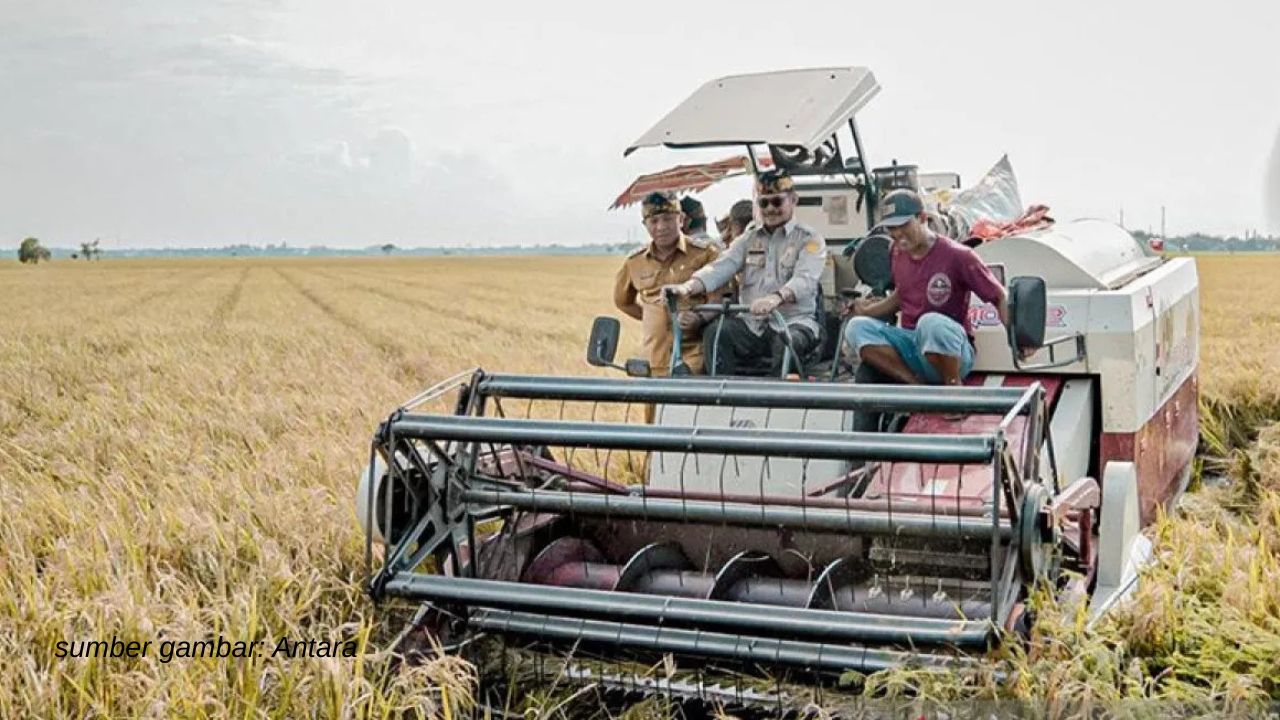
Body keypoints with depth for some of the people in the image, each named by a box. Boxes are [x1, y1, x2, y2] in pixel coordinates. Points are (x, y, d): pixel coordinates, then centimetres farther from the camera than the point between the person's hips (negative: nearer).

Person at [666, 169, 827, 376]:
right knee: (715, 333, -24)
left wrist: (776, 297, -40)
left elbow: (805, 281, -17)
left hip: (793, 321, -4)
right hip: (751, 322, 4)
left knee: (787, 341, -37)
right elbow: (721, 268, 1)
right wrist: (689, 286, -21)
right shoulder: (748, 239, 18)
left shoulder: (810, 239, 3)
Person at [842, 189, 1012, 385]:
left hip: (951, 349, -6)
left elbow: (1000, 297, -8)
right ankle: (917, 386, -22)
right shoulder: (897, 253, 7)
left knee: (932, 322, -38)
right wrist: (865, 310, 9)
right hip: (909, 344, 6)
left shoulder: (958, 256, -12)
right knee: (858, 327, -17)